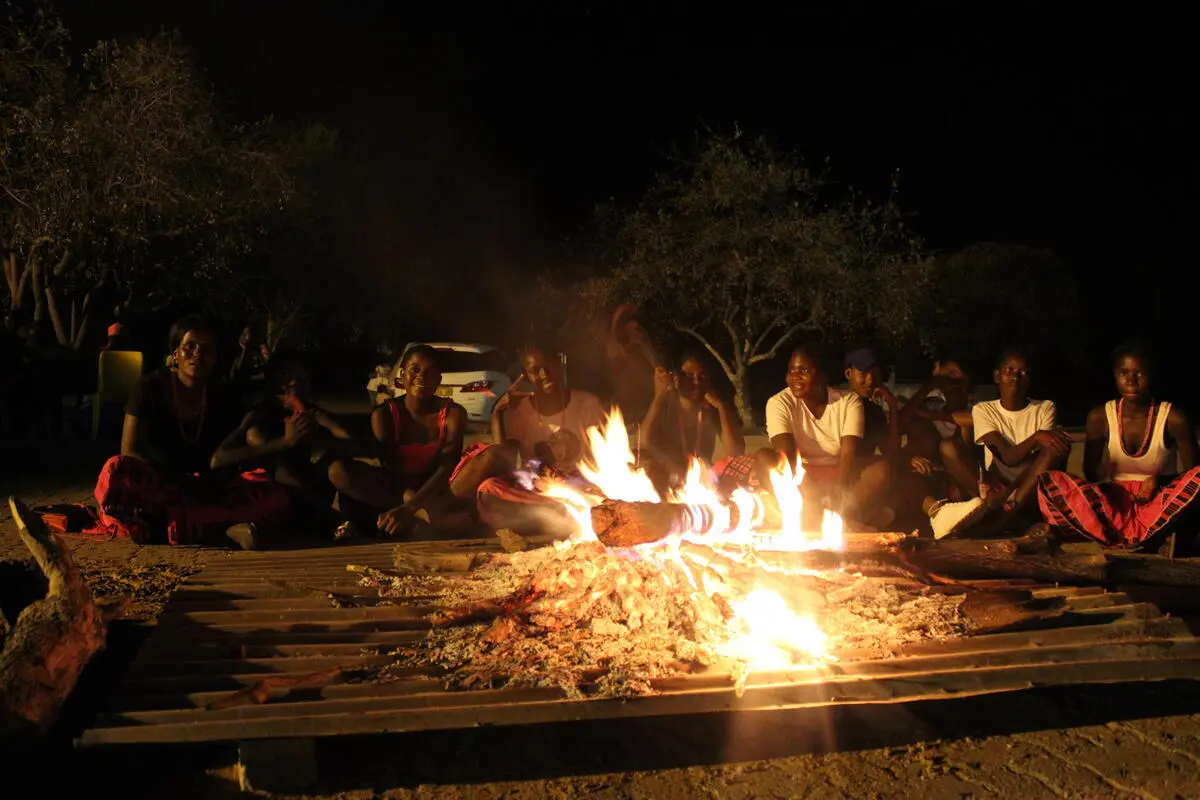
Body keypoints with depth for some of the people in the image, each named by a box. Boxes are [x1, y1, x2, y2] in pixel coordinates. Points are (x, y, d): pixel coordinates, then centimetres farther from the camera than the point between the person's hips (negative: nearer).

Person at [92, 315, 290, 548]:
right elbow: (130, 451, -10)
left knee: (273, 497, -25)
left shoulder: (223, 396, 4)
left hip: (208, 491, 2)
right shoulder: (151, 388, -4)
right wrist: (180, 480, -22)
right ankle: (223, 524, -35)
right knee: (116, 471, -37)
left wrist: (211, 482, -16)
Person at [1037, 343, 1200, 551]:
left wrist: (1158, 480, -20)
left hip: (1158, 504, -1)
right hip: (1115, 504, 1)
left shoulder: (1173, 418, -6)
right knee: (1050, 482, -24)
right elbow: (1090, 473, 5)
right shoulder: (1099, 417, -1)